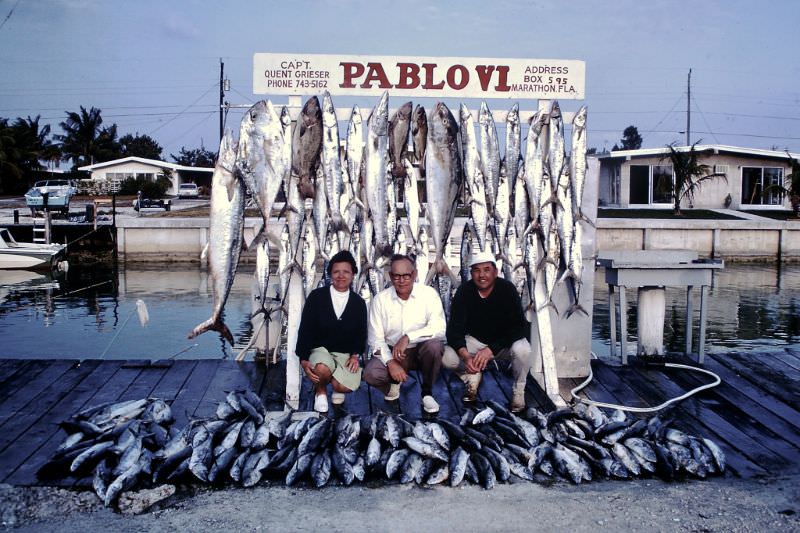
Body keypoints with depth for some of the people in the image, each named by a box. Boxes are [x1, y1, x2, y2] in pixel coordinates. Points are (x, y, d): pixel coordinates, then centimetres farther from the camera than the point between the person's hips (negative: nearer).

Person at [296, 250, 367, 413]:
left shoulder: (359, 303, 4)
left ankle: (337, 387, 14)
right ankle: (321, 391, 2)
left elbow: (361, 333, 9)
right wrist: (304, 360, -14)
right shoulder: (316, 296, -4)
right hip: (320, 349, -1)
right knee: (322, 369, -37)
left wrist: (355, 355, -10)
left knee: (345, 386, -28)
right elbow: (305, 329, -5)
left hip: (346, 354, 2)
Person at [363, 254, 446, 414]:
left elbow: (439, 328, -22)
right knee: (370, 373, -27)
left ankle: (427, 393, -7)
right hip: (391, 352, 1)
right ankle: (394, 383, 11)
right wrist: (391, 363, -23)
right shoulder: (380, 299, -7)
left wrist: (408, 338, -32)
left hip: (421, 351, 0)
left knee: (435, 345, -34)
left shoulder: (428, 294, -11)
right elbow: (376, 338, -8)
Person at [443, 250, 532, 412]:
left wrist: (491, 349, -36)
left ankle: (518, 391, -5)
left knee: (522, 349, -34)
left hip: (504, 341, -1)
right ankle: (472, 376, 9)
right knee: (447, 358, -25)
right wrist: (465, 356, -38)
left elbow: (519, 326, -25)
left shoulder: (507, 289, -20)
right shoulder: (464, 291, -16)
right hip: (475, 341, 2)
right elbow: (454, 329, -19)